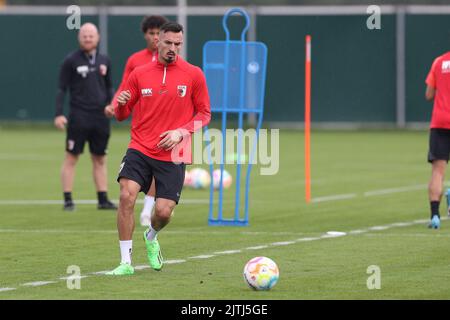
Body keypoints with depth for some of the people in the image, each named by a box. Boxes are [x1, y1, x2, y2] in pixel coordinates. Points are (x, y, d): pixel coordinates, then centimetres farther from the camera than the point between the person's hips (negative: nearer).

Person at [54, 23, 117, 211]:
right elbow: (61, 89, -3)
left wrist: (110, 104, 1)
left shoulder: (104, 61, 10)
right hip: (78, 116, -4)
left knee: (100, 160, 8)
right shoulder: (71, 61, -3)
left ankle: (103, 199, 13)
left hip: (100, 117, 4)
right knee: (71, 158, -4)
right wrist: (59, 114, -12)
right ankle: (68, 200, 0)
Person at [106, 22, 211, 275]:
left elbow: (204, 114, 6)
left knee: (163, 212, -8)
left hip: (173, 156, -1)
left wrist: (181, 132, -10)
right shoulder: (139, 74, 5)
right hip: (140, 149, 1)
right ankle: (126, 262, -10)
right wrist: (121, 104, -13)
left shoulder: (193, 75, 1)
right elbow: (122, 115, 11)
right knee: (127, 197, -20)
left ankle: (151, 238, 31)